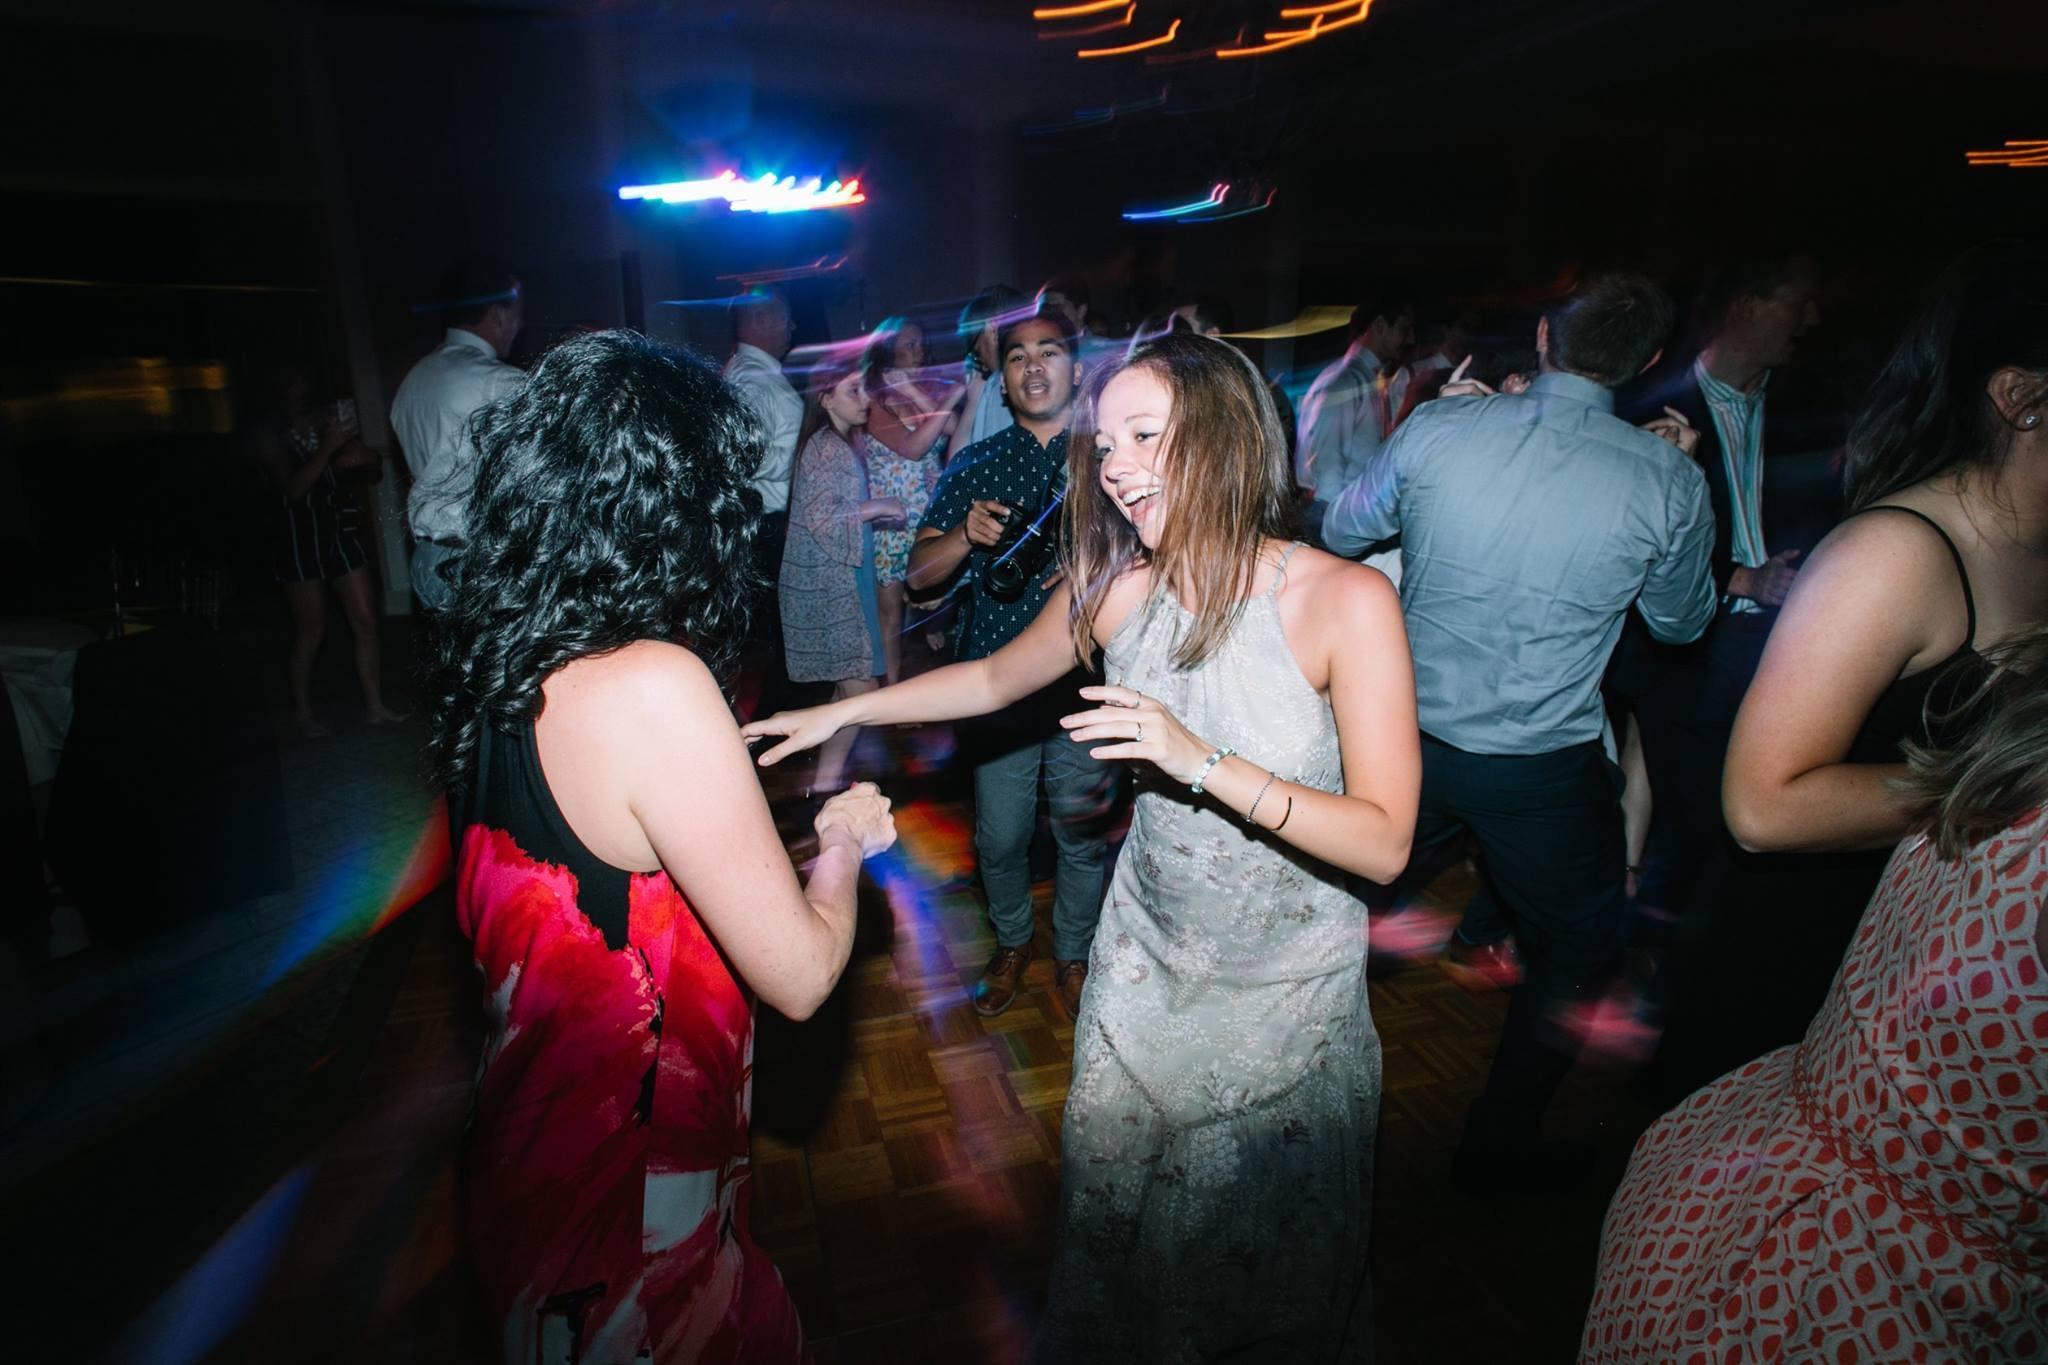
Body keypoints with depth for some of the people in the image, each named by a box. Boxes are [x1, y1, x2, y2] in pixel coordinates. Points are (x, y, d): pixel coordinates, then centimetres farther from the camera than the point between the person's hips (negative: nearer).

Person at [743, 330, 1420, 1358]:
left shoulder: (1346, 600, -22)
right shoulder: (1114, 589, -11)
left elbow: (1385, 844, -24)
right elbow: (995, 677, 8)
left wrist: (1203, 760, -35)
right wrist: (841, 711, 7)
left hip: (1289, 993, -3)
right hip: (1145, 967, 3)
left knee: (1273, 1264, 20)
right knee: (1108, 1233, 22)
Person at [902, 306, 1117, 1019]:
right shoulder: (973, 467, 7)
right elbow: (920, 574, 3)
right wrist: (965, 534, -17)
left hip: (1086, 684, -1)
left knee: (1084, 836, 9)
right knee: (999, 839, 10)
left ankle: (1073, 958, 34)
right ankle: (1012, 943, 38)